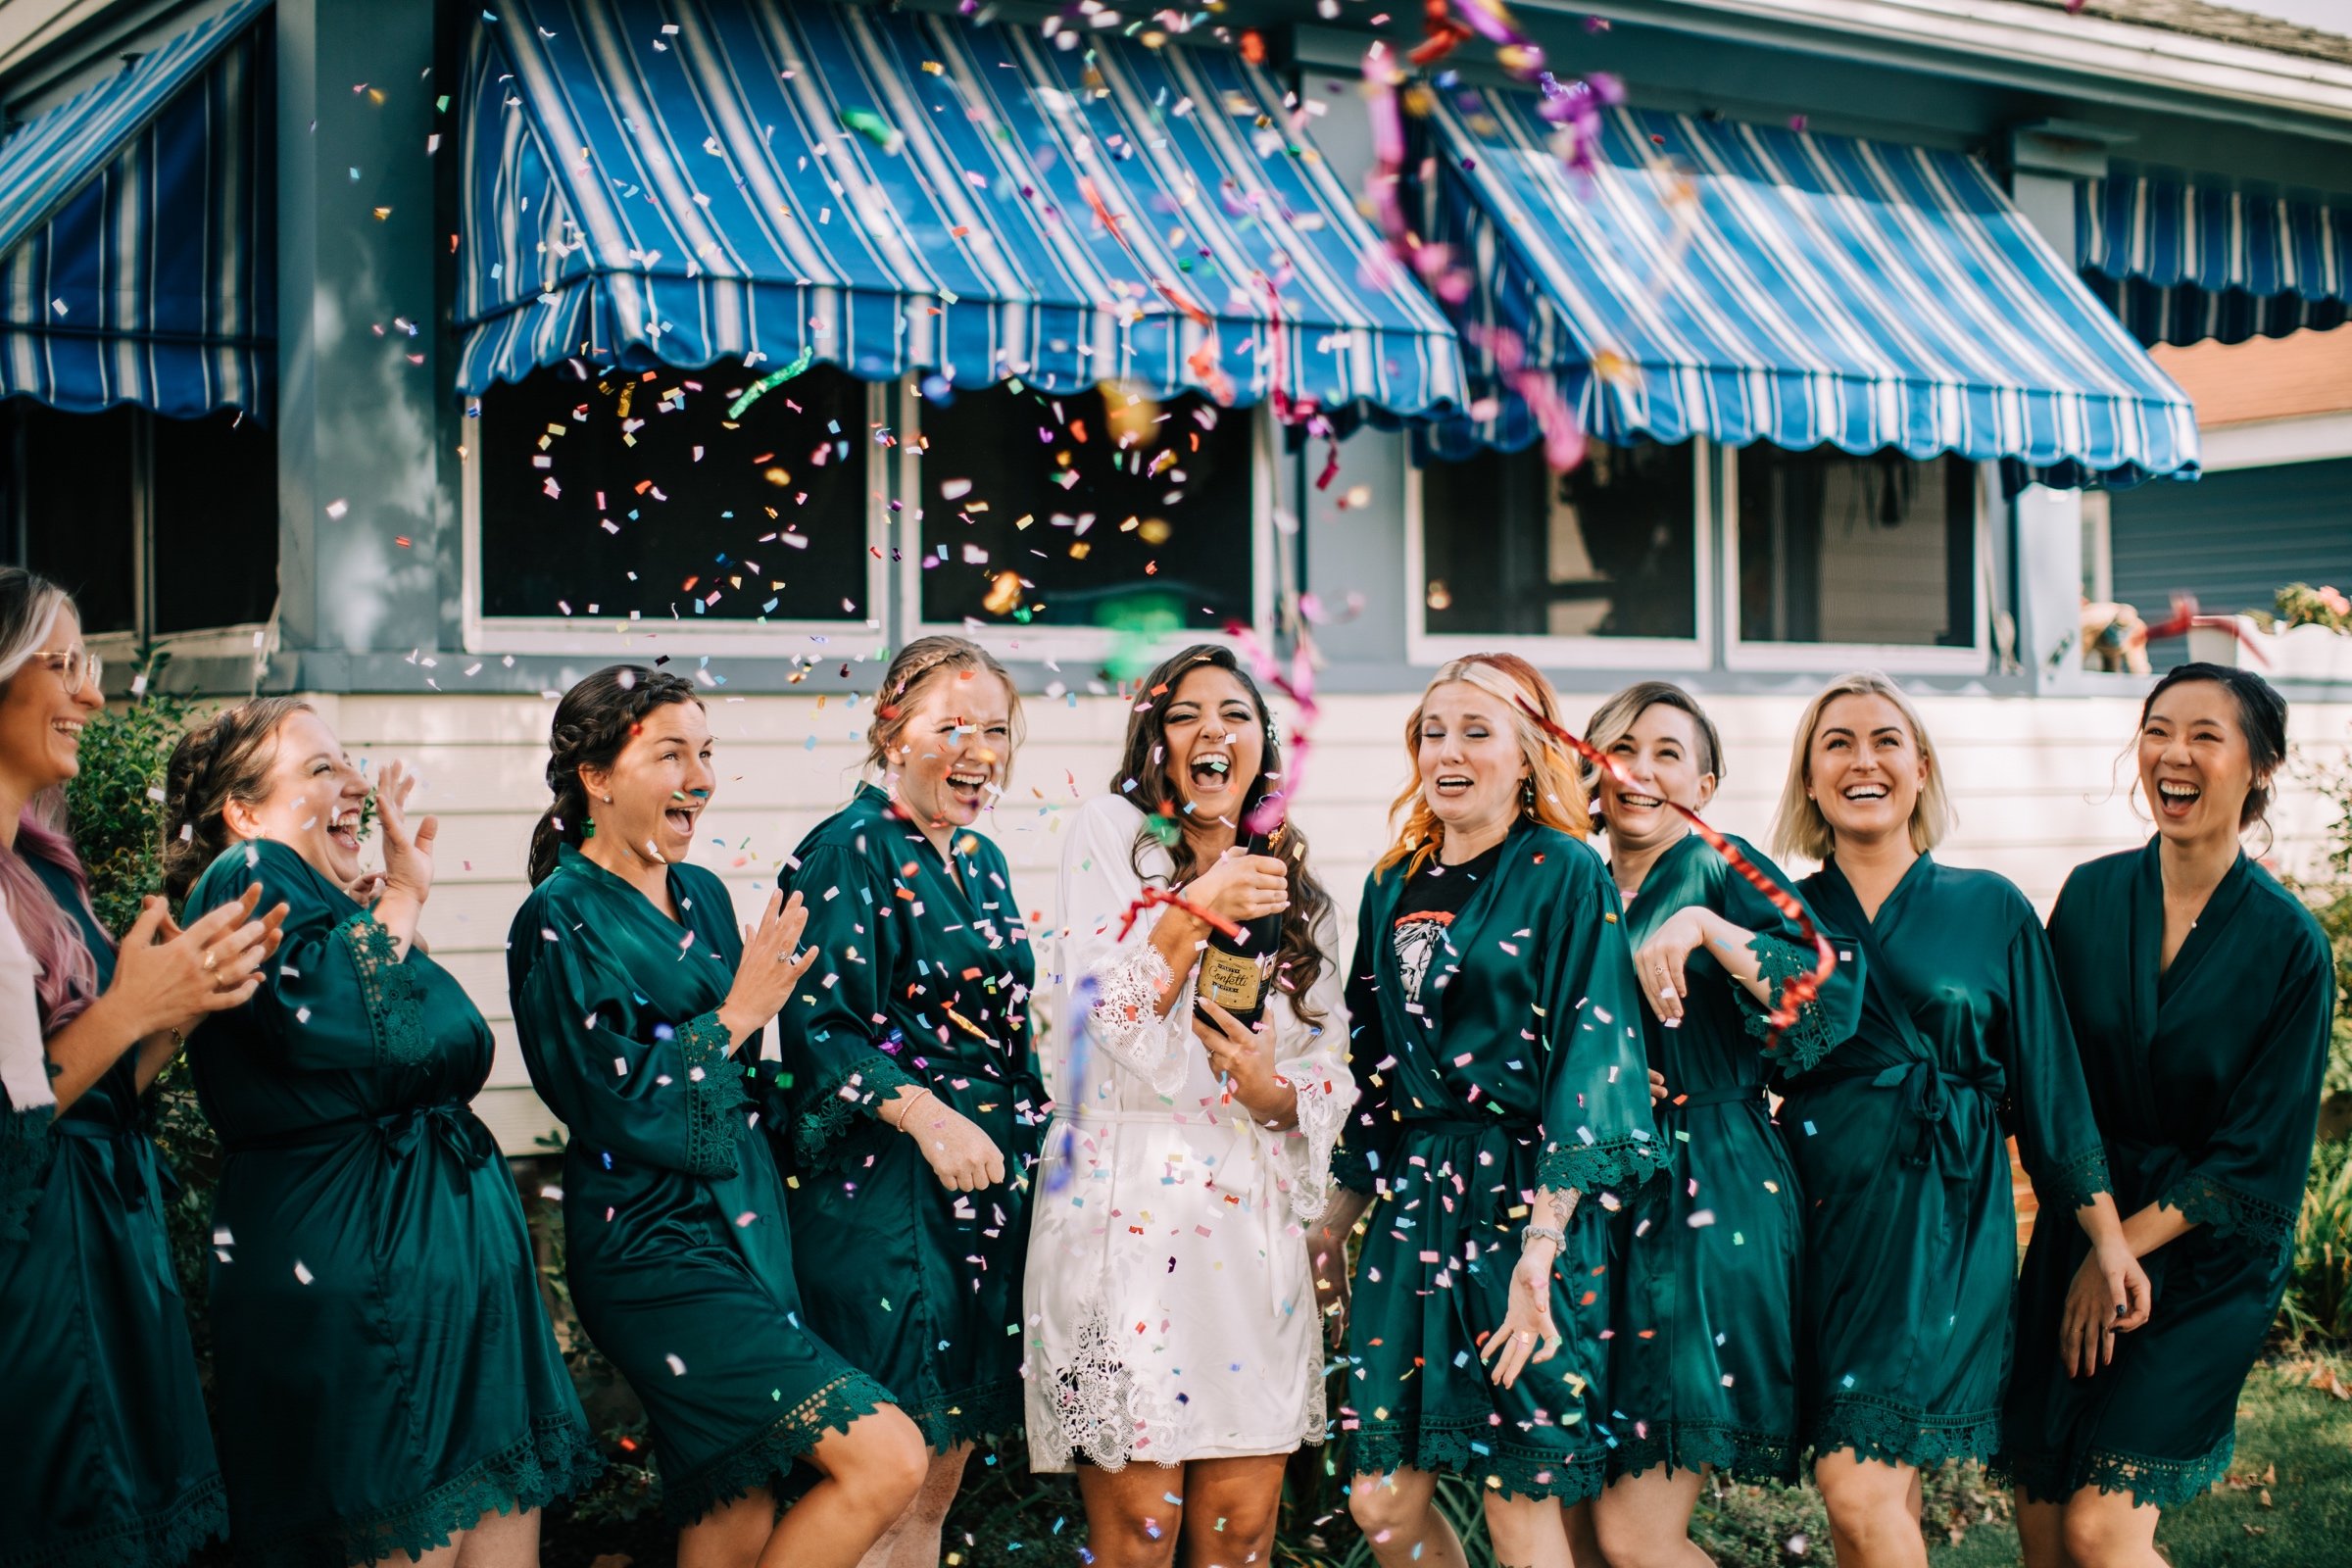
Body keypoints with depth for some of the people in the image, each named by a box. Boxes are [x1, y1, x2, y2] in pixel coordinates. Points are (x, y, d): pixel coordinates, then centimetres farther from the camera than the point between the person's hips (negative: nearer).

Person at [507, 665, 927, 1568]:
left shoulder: (702, 897, 13)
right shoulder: (562, 919, -9)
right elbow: (617, 1104, -16)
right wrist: (737, 1015, -10)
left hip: (745, 1222, 7)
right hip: (656, 1248, -7)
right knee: (888, 1458, -15)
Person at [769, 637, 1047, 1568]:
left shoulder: (982, 862, 15)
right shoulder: (850, 851, -9)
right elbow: (817, 1025, -17)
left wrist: (1031, 1136, 15)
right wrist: (926, 1115, -26)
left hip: (992, 1175, 8)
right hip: (885, 1187, -8)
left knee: (947, 1466, 12)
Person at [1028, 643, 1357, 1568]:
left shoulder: (1299, 897, 16)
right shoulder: (1110, 833, 4)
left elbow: (1327, 1078, 15)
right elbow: (1105, 1018, -7)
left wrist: (1273, 1092, -6)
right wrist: (1196, 910, -17)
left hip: (1254, 1215, 4)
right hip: (1127, 1204, -4)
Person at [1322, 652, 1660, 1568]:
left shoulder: (1565, 874, -5)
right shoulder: (1394, 886, 13)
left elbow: (1590, 1054, -12)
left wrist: (1541, 1242, -20)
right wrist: (1342, 1213, 15)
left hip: (1527, 1194, -6)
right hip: (1414, 1196, 6)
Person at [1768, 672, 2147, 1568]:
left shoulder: (1993, 911, 6)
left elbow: (2049, 1088, 7)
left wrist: (2107, 1235, 2)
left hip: (1940, 1221, -2)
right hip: (1819, 1214, 2)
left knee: (1861, 1487, -15)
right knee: (1875, 1490, 3)